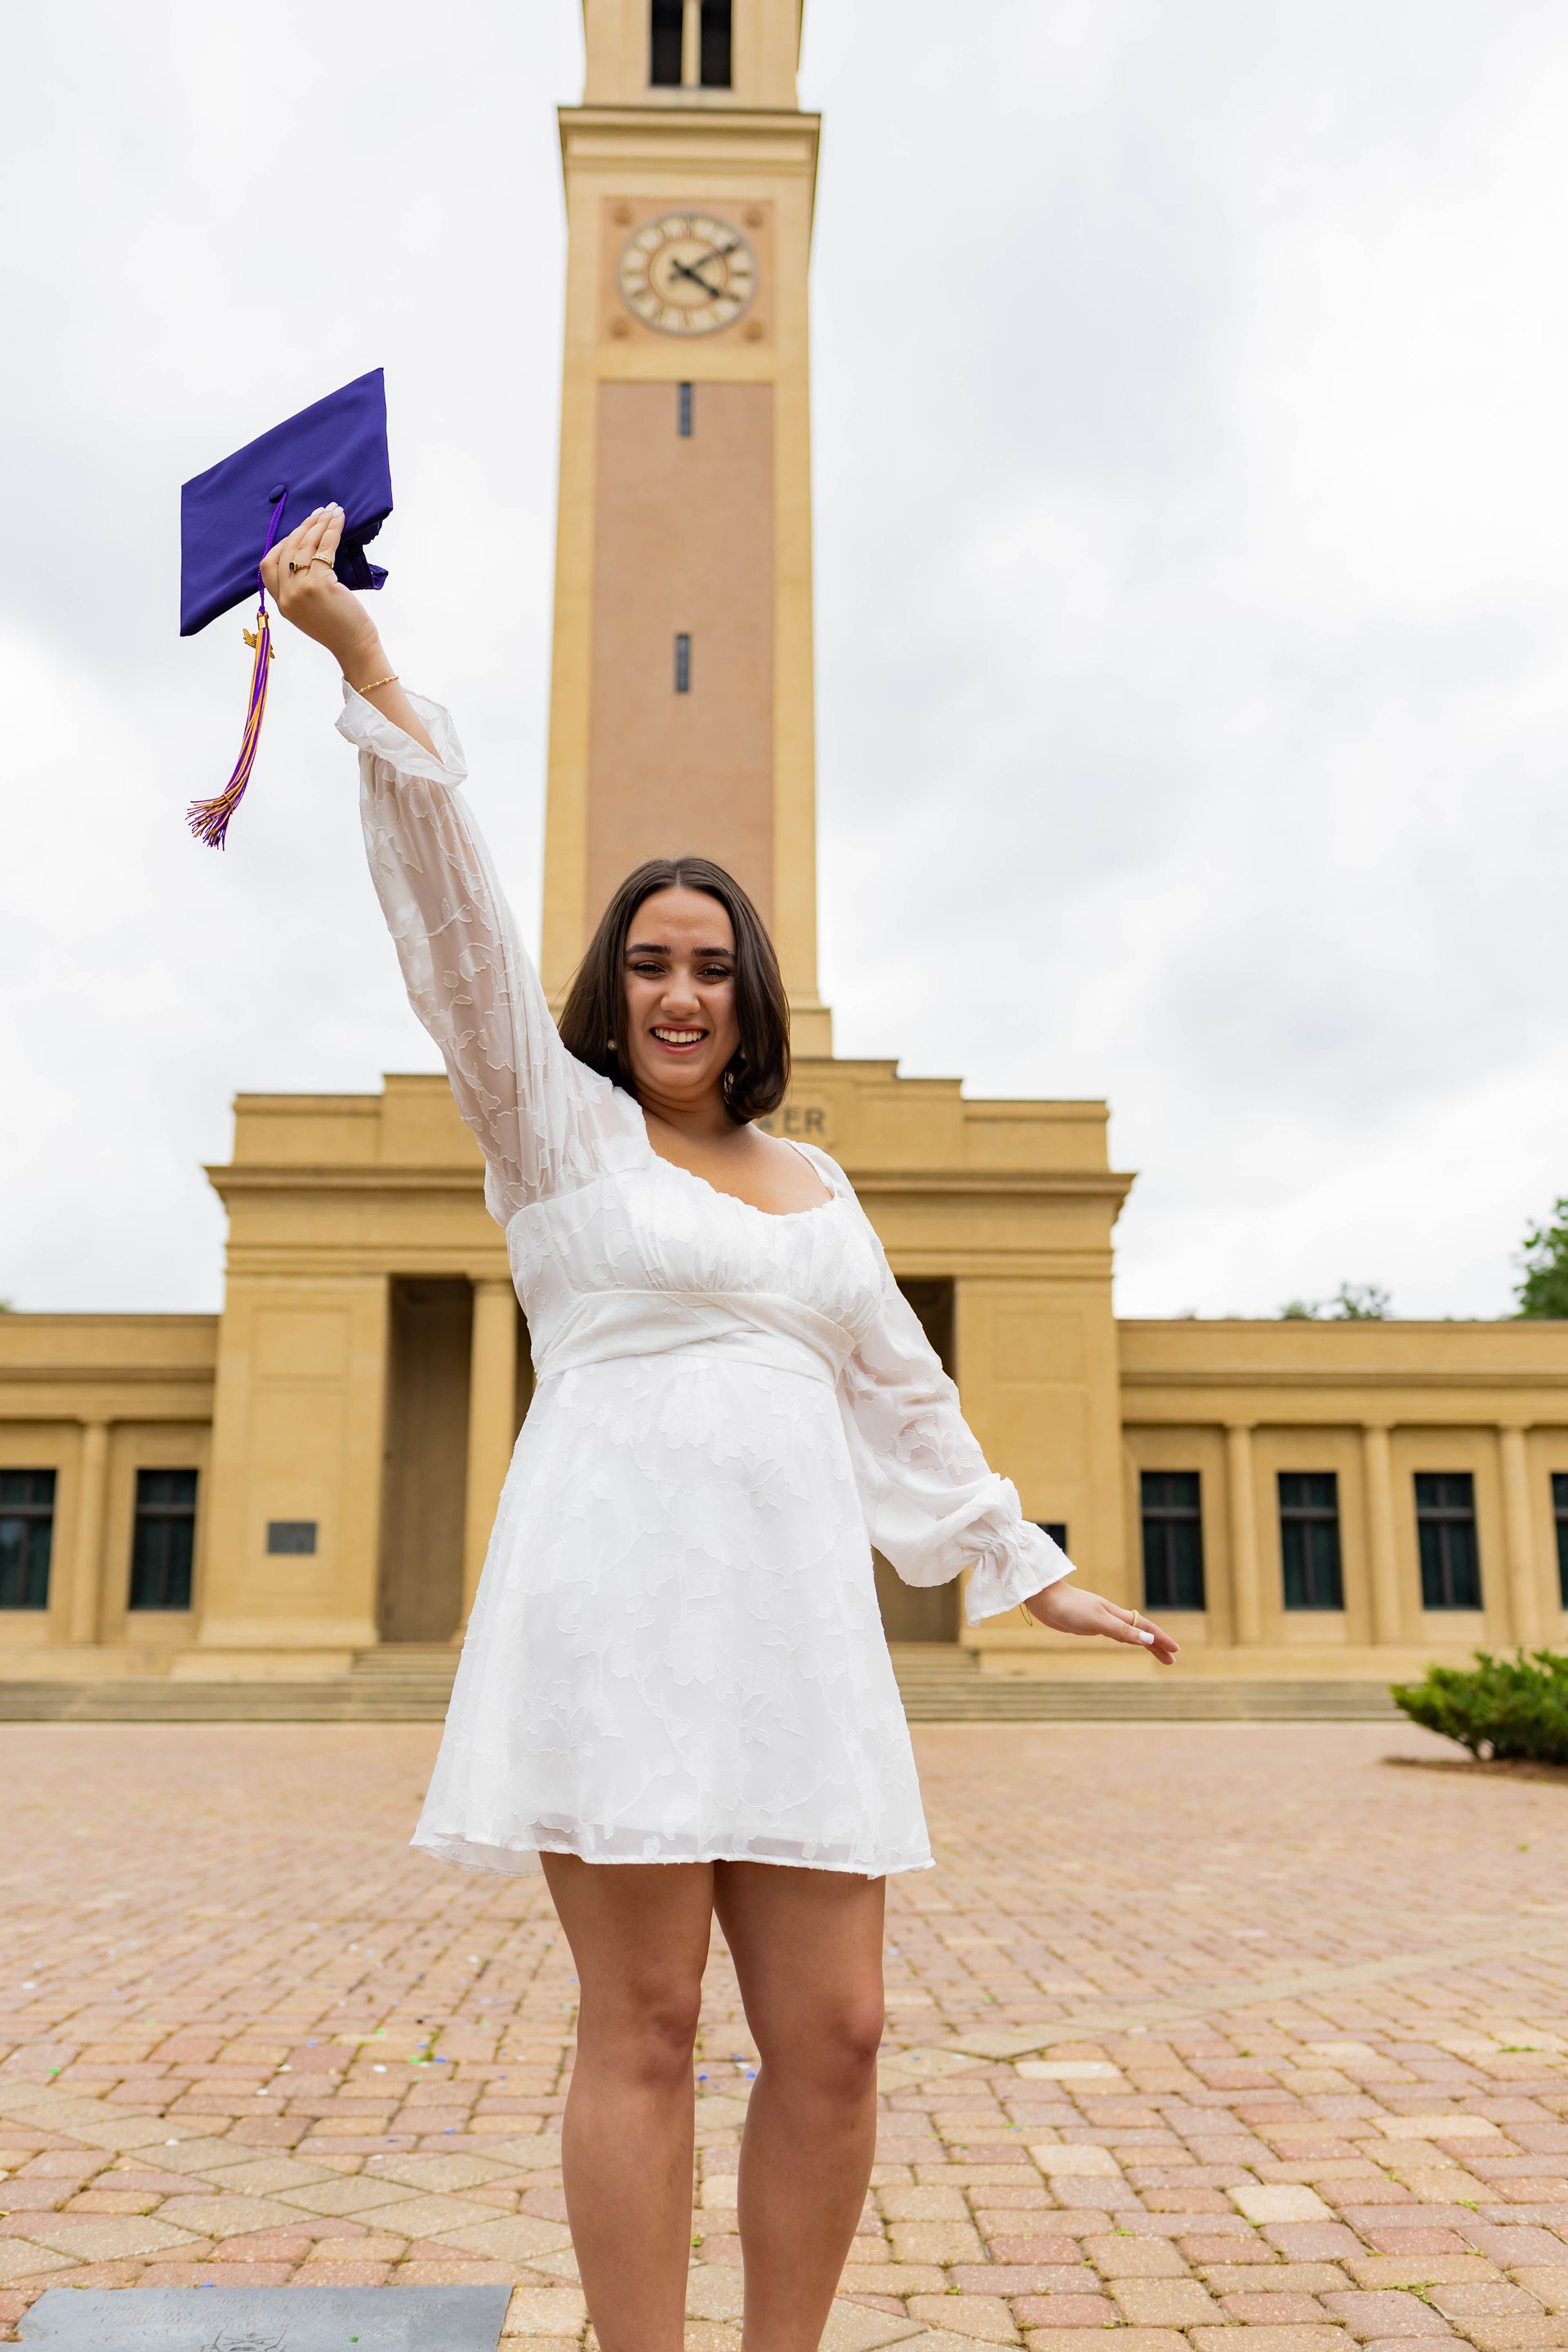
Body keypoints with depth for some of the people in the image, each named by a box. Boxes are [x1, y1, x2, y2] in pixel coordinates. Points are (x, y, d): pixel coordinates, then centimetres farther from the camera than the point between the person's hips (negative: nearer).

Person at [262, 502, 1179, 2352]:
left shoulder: (815, 1186, 22)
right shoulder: (556, 1124, 9)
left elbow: (905, 1398, 25)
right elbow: (455, 912, -3)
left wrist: (1031, 1573, 23)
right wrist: (362, 654, -12)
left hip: (795, 1622, 5)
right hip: (616, 1599, -4)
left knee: (833, 2035, 3)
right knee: (642, 2034, -2)